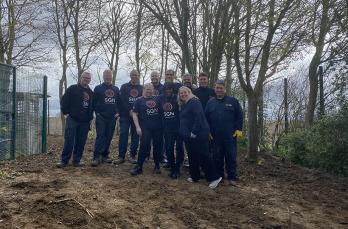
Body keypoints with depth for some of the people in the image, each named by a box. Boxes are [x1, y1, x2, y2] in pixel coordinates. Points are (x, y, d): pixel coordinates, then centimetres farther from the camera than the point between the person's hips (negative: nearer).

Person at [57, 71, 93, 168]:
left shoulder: (90, 92, 15)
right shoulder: (72, 89, 0)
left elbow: (92, 106, 21)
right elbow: (64, 101, -2)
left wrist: (90, 117, 13)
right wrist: (66, 112, -5)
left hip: (85, 121, 5)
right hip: (72, 119, -4)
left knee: (81, 142, 5)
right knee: (69, 141, -5)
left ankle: (77, 160, 14)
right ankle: (64, 160, 2)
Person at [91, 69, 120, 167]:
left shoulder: (116, 89, 14)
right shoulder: (98, 88, 3)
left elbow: (119, 102, 16)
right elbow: (94, 102, 2)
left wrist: (117, 112, 4)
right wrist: (97, 112, -5)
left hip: (112, 118, 4)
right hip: (101, 117, -4)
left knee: (108, 137, 6)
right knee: (100, 136, -10)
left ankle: (105, 156, 15)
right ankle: (96, 157, -9)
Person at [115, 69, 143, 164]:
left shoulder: (141, 88, 12)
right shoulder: (124, 87, 7)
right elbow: (122, 100, -3)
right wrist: (129, 110, -13)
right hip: (125, 115, -1)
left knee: (135, 135, 2)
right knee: (123, 135, -5)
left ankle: (132, 156, 8)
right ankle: (121, 156, -2)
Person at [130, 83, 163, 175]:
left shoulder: (157, 99, 9)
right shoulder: (139, 101, 3)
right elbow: (134, 114, -1)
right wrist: (138, 127, -9)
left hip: (158, 128, 3)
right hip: (145, 128, -2)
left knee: (157, 147, 8)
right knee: (144, 147, -8)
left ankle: (157, 166, 20)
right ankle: (138, 167, 0)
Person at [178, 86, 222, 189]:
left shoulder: (194, 102, -10)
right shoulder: (183, 105, 19)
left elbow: (198, 117, -20)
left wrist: (194, 132, -23)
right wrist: (183, 132, 15)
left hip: (198, 135, -10)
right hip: (188, 136, 10)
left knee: (204, 156, -9)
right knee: (192, 157, 15)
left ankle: (214, 178, -3)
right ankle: (194, 176, 25)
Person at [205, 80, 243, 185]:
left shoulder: (233, 101, 3)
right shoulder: (210, 102, 9)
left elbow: (239, 115, 2)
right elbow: (206, 118, 11)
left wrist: (239, 129, -5)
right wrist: (208, 131, 4)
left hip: (230, 135, -2)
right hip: (216, 136, 2)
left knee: (231, 156, 3)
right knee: (217, 157, 9)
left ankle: (232, 177, 13)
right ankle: (218, 176, 21)